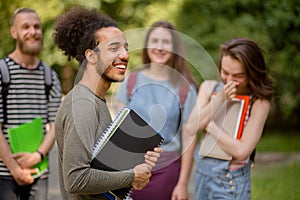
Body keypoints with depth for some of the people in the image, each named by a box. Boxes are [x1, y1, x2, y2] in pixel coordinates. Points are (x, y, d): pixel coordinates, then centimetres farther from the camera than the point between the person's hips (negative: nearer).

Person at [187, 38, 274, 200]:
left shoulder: (259, 102, -15)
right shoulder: (209, 87, -1)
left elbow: (242, 151, -21)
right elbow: (191, 127, -11)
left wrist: (208, 125, -14)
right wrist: (220, 98, -19)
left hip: (230, 180, -4)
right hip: (202, 170, 4)